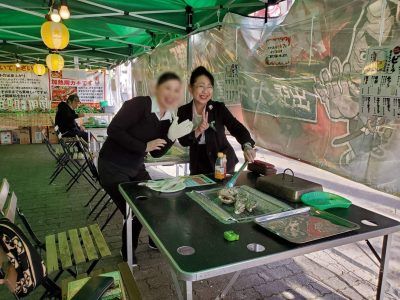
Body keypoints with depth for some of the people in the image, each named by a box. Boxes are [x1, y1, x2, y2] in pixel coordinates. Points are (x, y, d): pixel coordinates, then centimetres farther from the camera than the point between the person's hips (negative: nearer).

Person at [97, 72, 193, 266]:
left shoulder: (168, 119, -1)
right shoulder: (138, 105, -22)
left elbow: (157, 154, 1)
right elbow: (113, 130, -26)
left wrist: (172, 137, -16)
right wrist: (144, 146, -27)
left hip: (136, 168, 7)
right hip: (113, 168, -7)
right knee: (134, 214, -6)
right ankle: (127, 253, 25)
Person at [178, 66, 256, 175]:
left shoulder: (219, 108, -11)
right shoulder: (183, 111, -7)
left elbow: (237, 128, -23)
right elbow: (183, 141, -9)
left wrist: (247, 146, -42)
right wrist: (198, 131, -29)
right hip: (199, 164, 1)